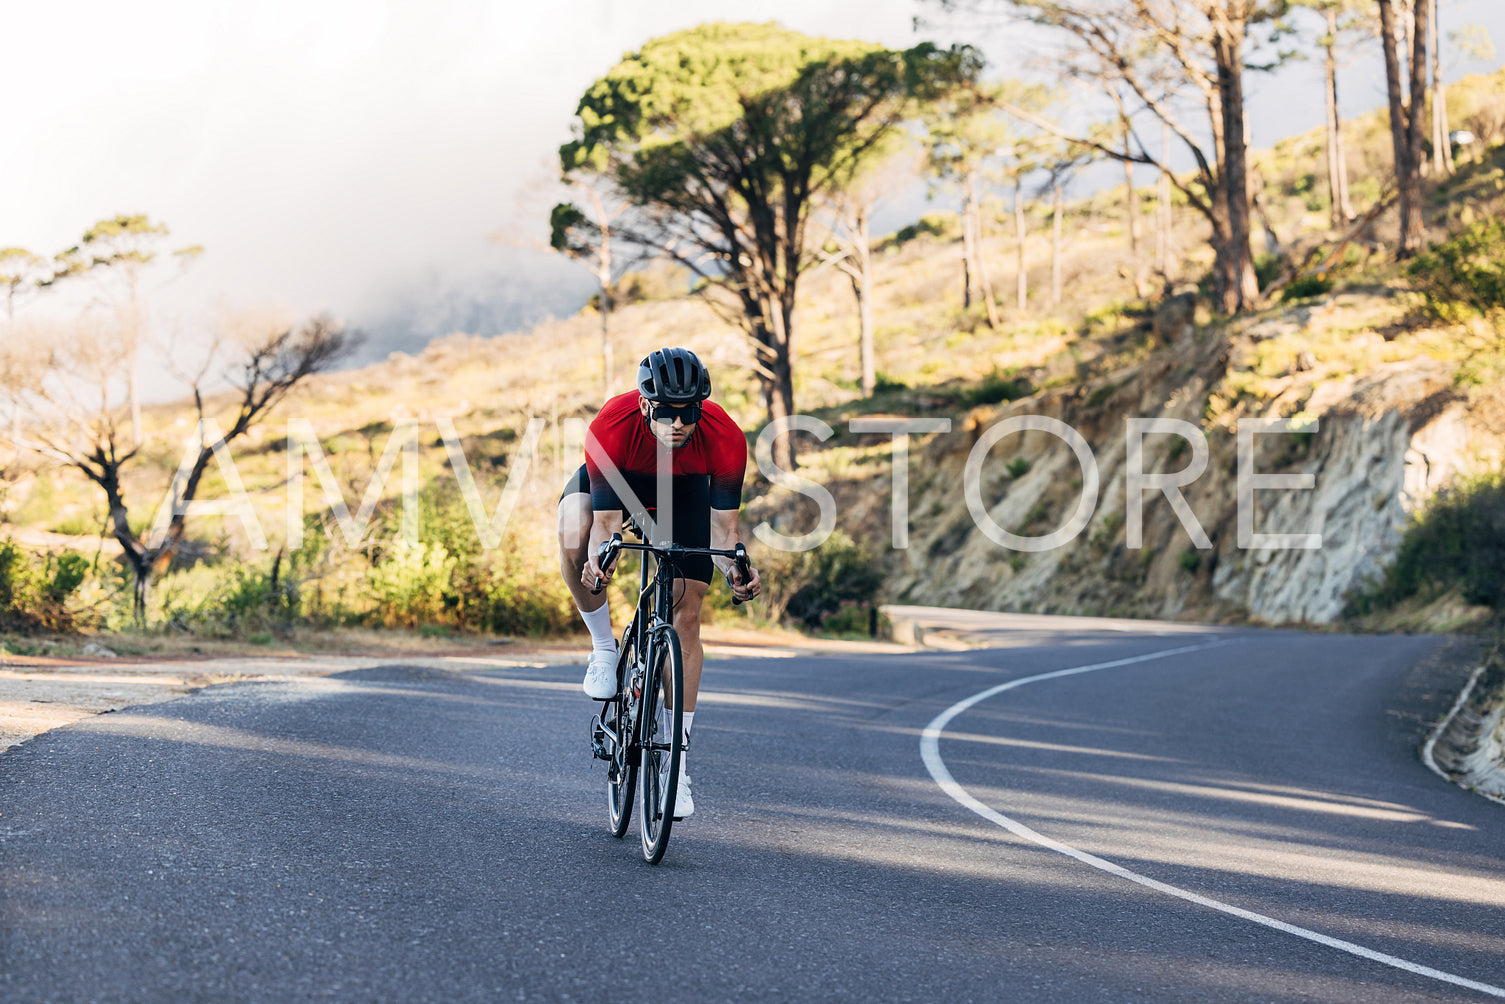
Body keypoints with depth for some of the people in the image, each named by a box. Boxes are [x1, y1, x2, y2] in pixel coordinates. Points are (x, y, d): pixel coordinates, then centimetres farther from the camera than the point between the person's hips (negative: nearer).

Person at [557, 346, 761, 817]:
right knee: (572, 543, -34)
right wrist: (598, 563, -56)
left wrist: (734, 569, -48)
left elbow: (723, 527, -28)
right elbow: (606, 523, -35)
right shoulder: (610, 429, -39)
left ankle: (677, 762, -1)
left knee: (686, 617, -9)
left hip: (684, 491, 1)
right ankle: (603, 647, -7)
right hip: (614, 480, -1)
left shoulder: (726, 439, -35)